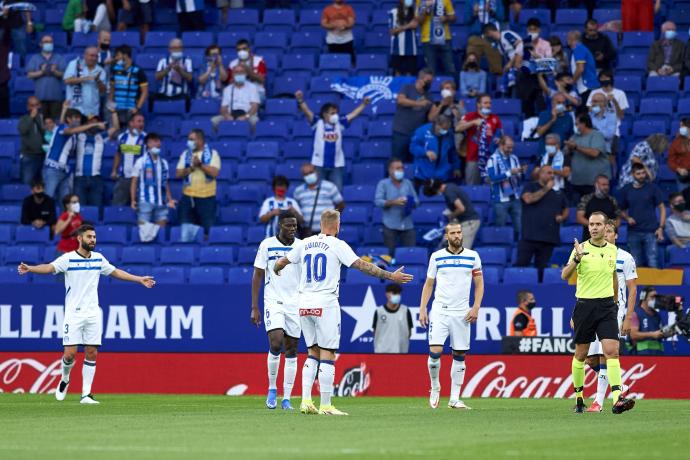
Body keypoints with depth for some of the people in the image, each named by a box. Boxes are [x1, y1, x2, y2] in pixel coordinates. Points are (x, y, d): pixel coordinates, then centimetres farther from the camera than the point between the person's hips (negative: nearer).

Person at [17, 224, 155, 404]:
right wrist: (29, 269, -41)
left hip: (93, 313, 4)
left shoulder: (98, 258, 8)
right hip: (73, 313, -4)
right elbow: (49, 267, -22)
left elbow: (116, 272, 23)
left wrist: (140, 279, 25)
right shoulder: (68, 258, -7)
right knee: (70, 354, -9)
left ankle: (86, 394, 4)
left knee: (91, 353, -1)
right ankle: (65, 379, 22)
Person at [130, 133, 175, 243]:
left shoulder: (163, 163, 13)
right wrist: (133, 200, -6)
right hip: (145, 201, -4)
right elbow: (134, 182, 1)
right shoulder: (141, 162, 1)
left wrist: (170, 200, 10)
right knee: (144, 233, -7)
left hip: (161, 203, 4)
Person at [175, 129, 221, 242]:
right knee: (186, 229, -1)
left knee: (207, 227, 0)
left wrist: (200, 164, -17)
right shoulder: (185, 154, 10)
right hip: (188, 196, 3)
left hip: (206, 197, -3)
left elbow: (215, 173, -13)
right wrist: (191, 168, -11)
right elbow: (178, 174, 3)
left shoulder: (212, 154, 0)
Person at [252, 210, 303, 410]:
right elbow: (257, 276, 2)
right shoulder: (267, 245, -1)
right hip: (273, 302, -2)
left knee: (291, 350, 2)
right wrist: (254, 308, -3)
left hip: (295, 304, 2)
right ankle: (272, 388, 2)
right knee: (275, 343, -18)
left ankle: (286, 398, 6)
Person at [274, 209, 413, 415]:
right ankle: (325, 405, -6)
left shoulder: (305, 244, 10)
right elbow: (362, 265, -9)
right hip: (325, 304, -5)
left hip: (304, 303, 5)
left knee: (313, 354, 14)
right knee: (327, 354, -2)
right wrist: (390, 276, -4)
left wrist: (276, 271, 44)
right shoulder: (337, 245, -5)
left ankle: (306, 400, 4)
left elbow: (280, 263, 20)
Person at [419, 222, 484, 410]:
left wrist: (476, 308, -4)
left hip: (461, 313, 1)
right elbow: (429, 284, 10)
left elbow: (479, 284, 9)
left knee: (459, 355, 2)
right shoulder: (436, 257, 4)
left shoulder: (473, 256, 4)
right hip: (439, 310, -1)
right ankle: (435, 387, 10)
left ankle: (454, 398, 8)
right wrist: (422, 309, 2)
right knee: (435, 351, -14)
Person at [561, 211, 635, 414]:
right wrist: (576, 259, -30)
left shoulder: (612, 250, 9)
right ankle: (579, 396, 23)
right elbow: (564, 275, -13)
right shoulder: (581, 249, -3)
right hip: (584, 305, -2)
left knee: (612, 351, -12)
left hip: (607, 306, 2)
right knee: (581, 354, 7)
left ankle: (617, 399, -22)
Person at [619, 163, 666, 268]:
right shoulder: (626, 190, 7)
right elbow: (622, 211, 17)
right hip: (633, 233, 2)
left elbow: (662, 208, 3)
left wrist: (661, 227, -6)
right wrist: (627, 218, -6)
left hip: (650, 231, -2)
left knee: (652, 263, -9)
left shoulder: (652, 188, 1)